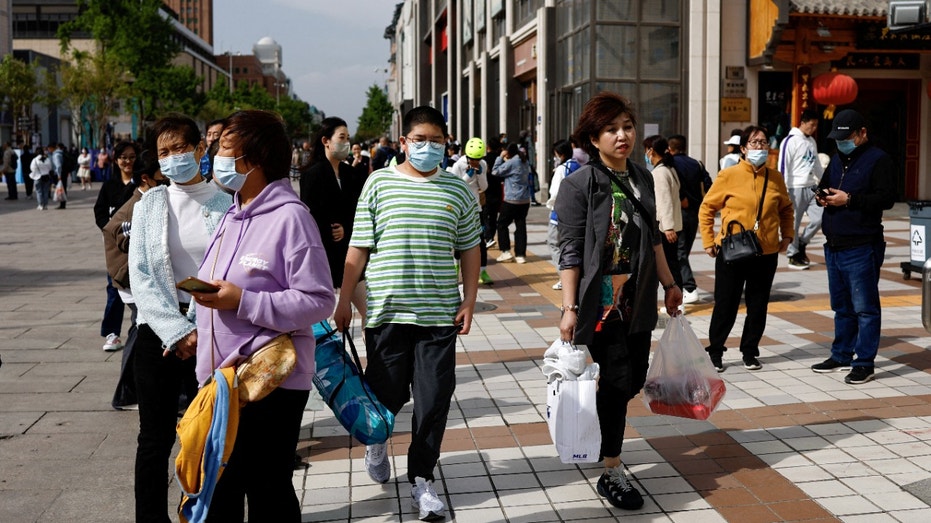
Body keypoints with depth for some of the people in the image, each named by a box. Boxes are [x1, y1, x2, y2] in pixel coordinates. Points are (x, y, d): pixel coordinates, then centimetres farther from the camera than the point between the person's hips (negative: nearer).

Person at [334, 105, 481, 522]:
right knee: (386, 393, 7)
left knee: (433, 401, 2)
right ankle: (376, 440, 42)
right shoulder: (379, 182, 1)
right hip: (386, 311, -1)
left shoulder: (458, 190, 6)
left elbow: (469, 250, 11)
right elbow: (358, 249, 3)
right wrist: (344, 300, 2)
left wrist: (469, 301, 5)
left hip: (439, 314, 1)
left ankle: (421, 480, 20)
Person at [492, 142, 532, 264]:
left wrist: (500, 157, 3)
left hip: (511, 200, -7)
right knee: (521, 226, 8)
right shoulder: (525, 162, 10)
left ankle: (506, 251, 2)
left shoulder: (511, 163, -14)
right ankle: (520, 255, 7)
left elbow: (495, 172, -8)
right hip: (525, 200, 7)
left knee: (502, 224, 7)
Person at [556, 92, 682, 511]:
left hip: (638, 301, 7)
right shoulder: (578, 184, -9)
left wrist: (668, 284, 21)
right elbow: (570, 252, -12)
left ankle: (603, 436, 36)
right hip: (600, 303, -7)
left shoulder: (642, 178, 11)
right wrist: (569, 308, -17)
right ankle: (612, 473, 8)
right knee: (616, 384, -4)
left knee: (634, 380, 11)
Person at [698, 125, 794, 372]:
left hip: (766, 253, 3)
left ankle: (750, 351, 25)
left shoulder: (775, 178, 5)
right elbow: (707, 208, -1)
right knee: (725, 305, 4)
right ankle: (715, 351, 19)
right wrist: (708, 241, -5)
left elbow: (786, 209, 20)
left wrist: (786, 235, 8)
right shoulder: (729, 175, -6)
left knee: (758, 305, 10)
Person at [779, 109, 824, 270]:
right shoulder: (790, 141, -9)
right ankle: (793, 255, 12)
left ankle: (802, 243, 20)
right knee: (793, 223, 0)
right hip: (796, 189, -7)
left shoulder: (812, 142, 15)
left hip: (811, 187, 7)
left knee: (820, 218, 0)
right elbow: (783, 167, -12)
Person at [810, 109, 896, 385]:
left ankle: (864, 362, 1)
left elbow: (886, 198, -16)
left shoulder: (878, 160, -7)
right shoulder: (837, 159, 17)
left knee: (864, 307, -3)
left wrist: (849, 200, -21)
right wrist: (822, 196, 3)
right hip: (834, 246, 8)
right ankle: (841, 355, 26)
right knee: (841, 306, 16)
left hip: (861, 249, -8)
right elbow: (824, 185, 27)